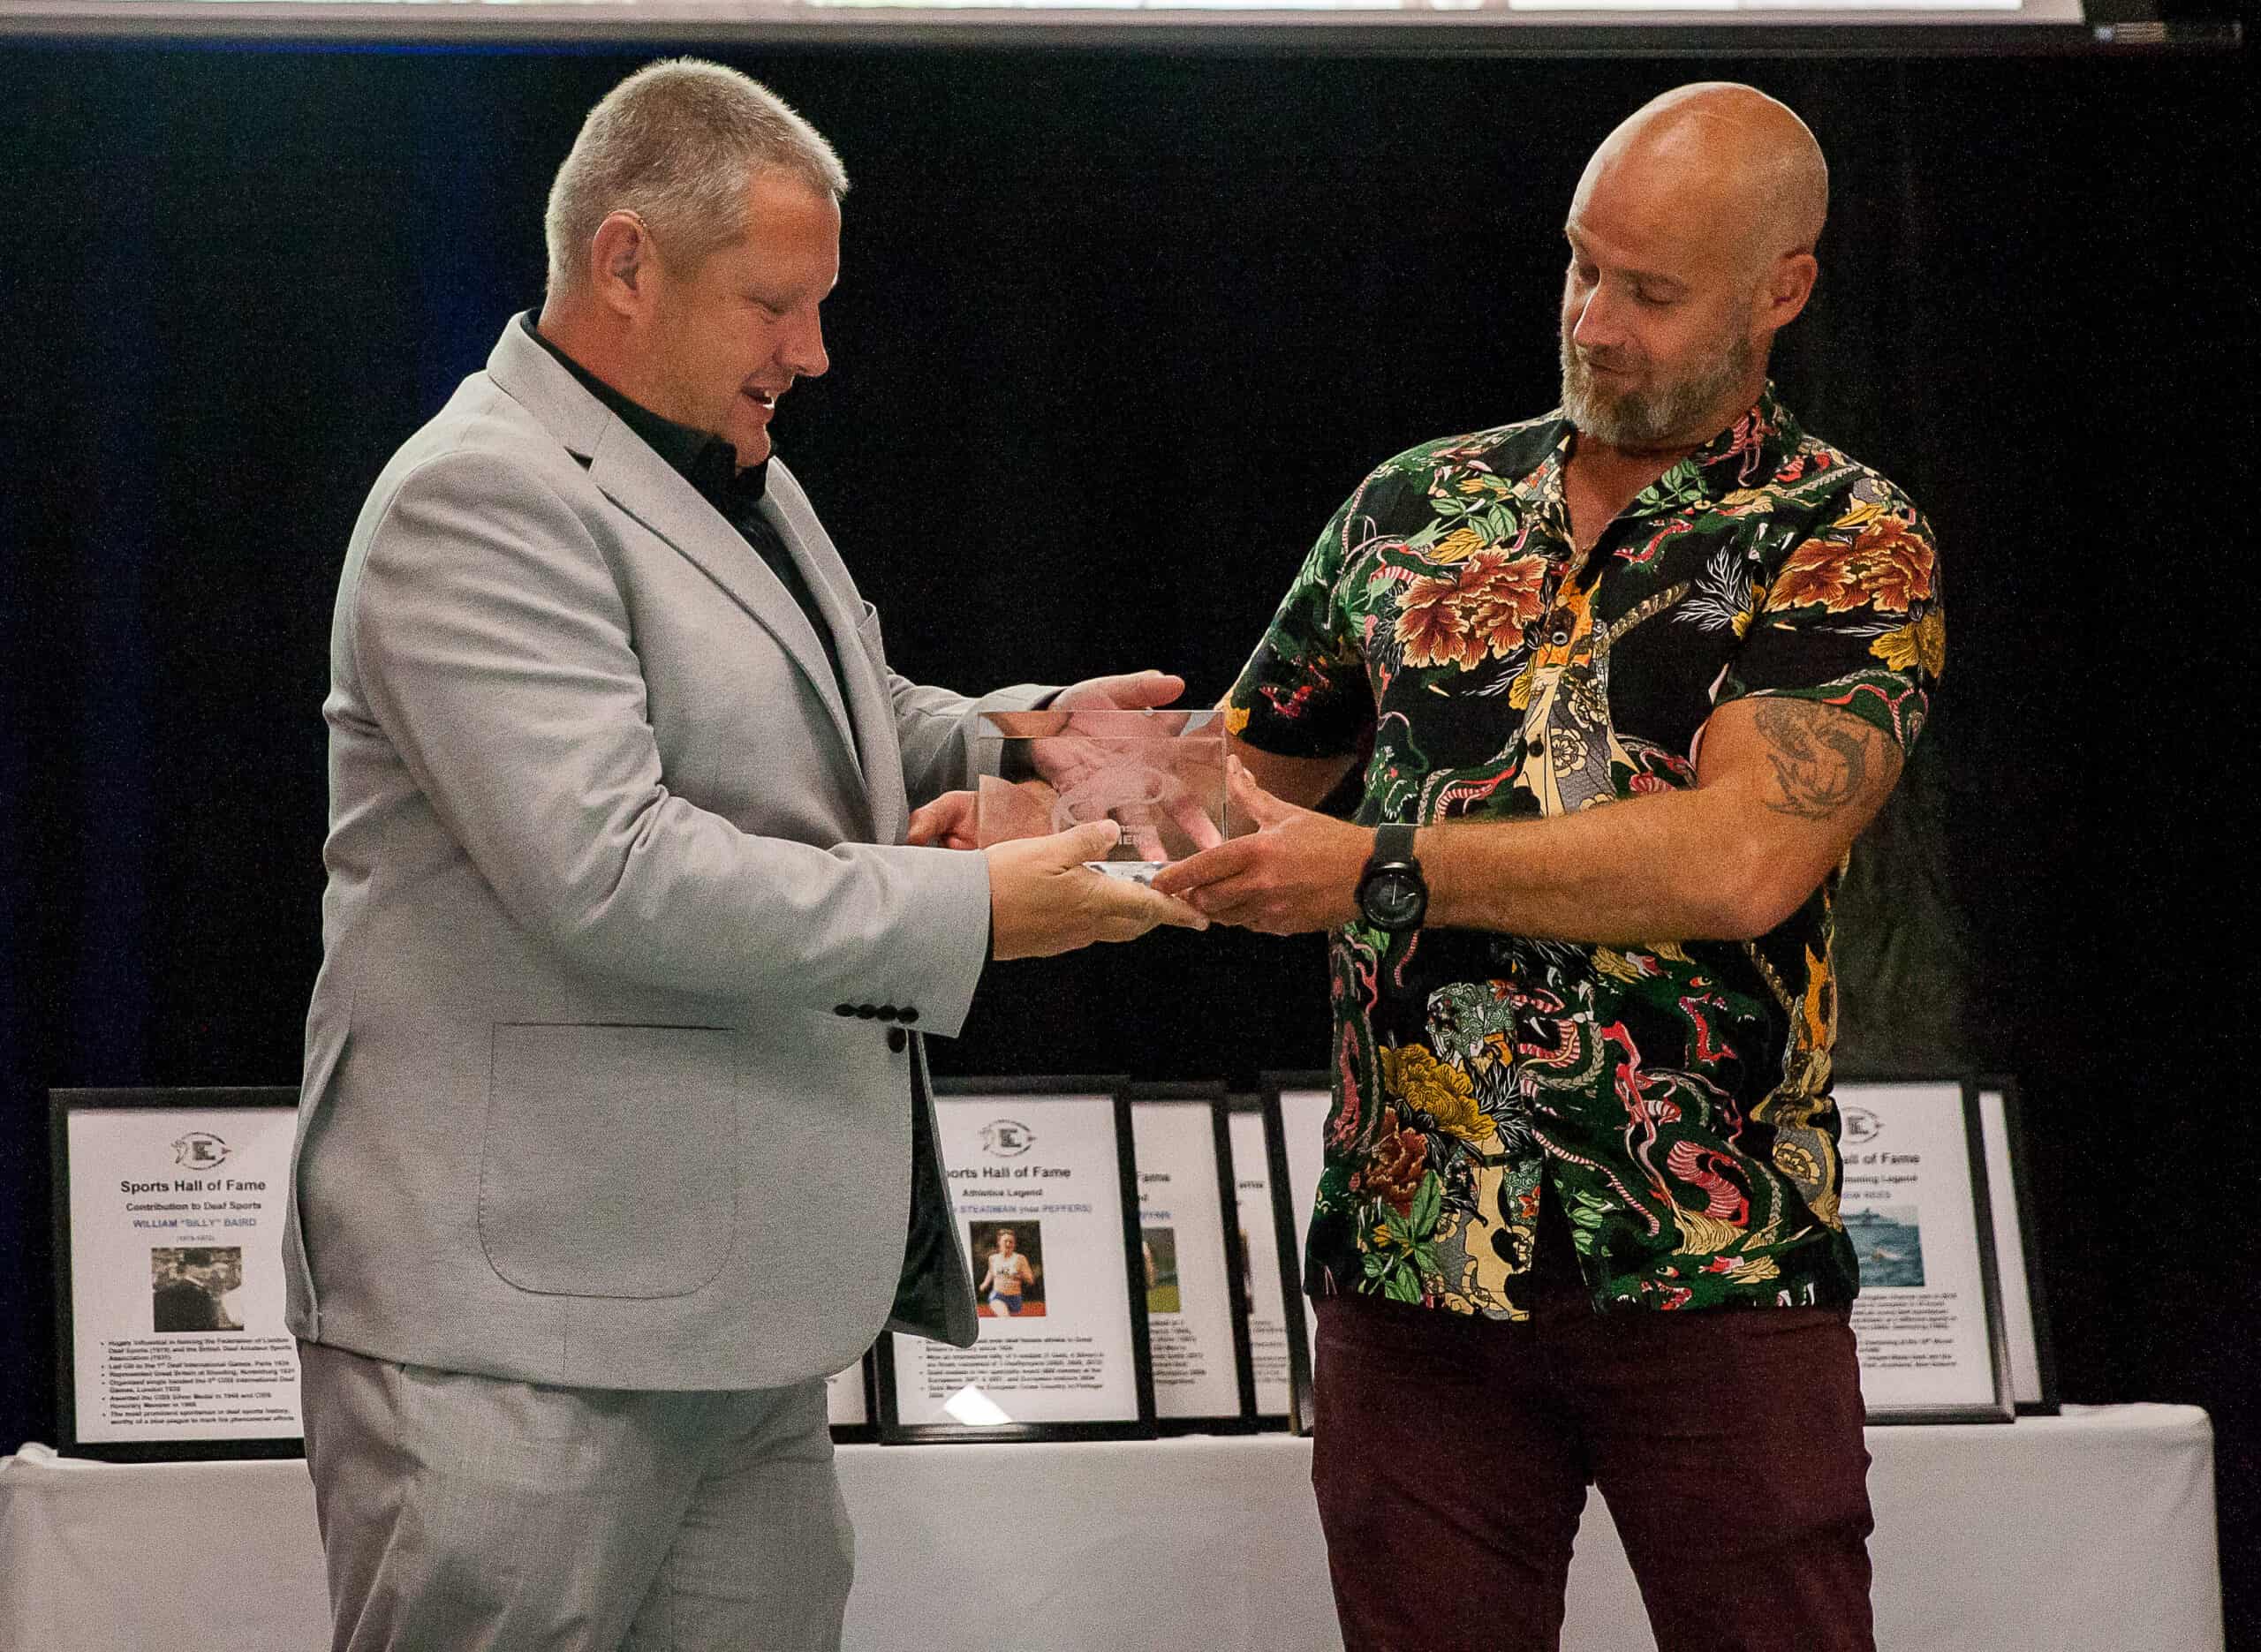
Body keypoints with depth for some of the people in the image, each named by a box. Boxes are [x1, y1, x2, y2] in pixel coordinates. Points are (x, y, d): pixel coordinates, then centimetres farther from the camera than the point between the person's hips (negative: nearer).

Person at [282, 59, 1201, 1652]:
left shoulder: (735, 477, 18)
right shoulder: (483, 501, -13)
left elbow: (832, 737, 32)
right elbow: (607, 871, -23)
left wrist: (1018, 736, 10)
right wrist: (972, 908, -18)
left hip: (739, 1295, 9)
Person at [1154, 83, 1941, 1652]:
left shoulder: (1847, 547, -4)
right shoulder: (1418, 507, 11)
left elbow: (1742, 859, -19)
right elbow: (1247, 767, 21)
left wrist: (1383, 870, -19)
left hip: (1716, 1274, -3)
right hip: (1410, 1264, 4)